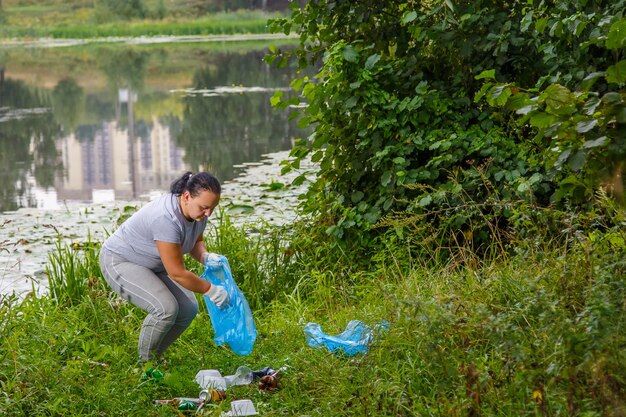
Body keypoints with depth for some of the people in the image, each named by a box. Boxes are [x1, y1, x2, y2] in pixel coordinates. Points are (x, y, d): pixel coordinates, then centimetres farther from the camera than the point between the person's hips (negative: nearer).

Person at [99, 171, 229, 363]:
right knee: (166, 308, -26)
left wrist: (205, 257, -11)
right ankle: (145, 362, -4)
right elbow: (177, 273, -32)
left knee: (188, 309, -6)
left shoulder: (197, 211, -11)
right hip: (119, 262, -9)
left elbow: (196, 241, 10)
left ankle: (154, 356, 14)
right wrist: (209, 290, -22)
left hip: (152, 265, 9)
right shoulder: (166, 218, -37)